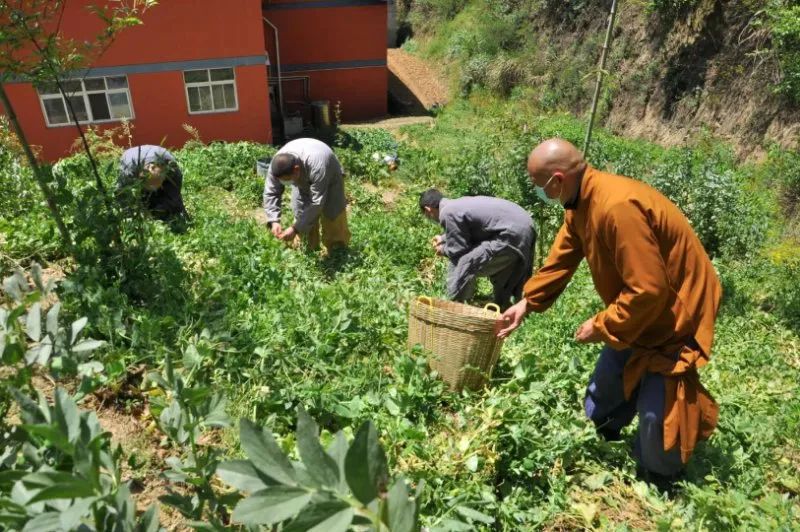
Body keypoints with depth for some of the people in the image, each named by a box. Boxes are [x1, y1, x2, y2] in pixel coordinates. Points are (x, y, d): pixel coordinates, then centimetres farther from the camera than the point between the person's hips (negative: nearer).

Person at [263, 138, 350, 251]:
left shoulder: (317, 167, -46)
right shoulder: (277, 166, -31)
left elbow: (316, 203, -41)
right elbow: (270, 193, -22)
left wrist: (295, 229, -43)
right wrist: (274, 221, -36)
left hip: (330, 180, -4)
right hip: (303, 182, 4)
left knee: (333, 218, -3)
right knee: (301, 215, -4)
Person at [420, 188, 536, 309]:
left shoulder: (447, 213, -14)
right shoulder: (458, 203, 14)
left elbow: (459, 250, -9)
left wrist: (443, 250, 11)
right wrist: (443, 238, 41)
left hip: (512, 235, -10)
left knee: (463, 265, -7)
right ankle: (502, 310, 44)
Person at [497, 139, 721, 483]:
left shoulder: (617, 207, -36)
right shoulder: (581, 201, -4)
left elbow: (648, 289, -34)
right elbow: (561, 259, 7)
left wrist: (601, 326, -21)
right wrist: (526, 303, 4)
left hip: (676, 309, -9)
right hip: (636, 308, 9)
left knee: (655, 411, -3)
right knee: (605, 389, 20)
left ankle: (658, 487, 23)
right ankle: (601, 439, 45)